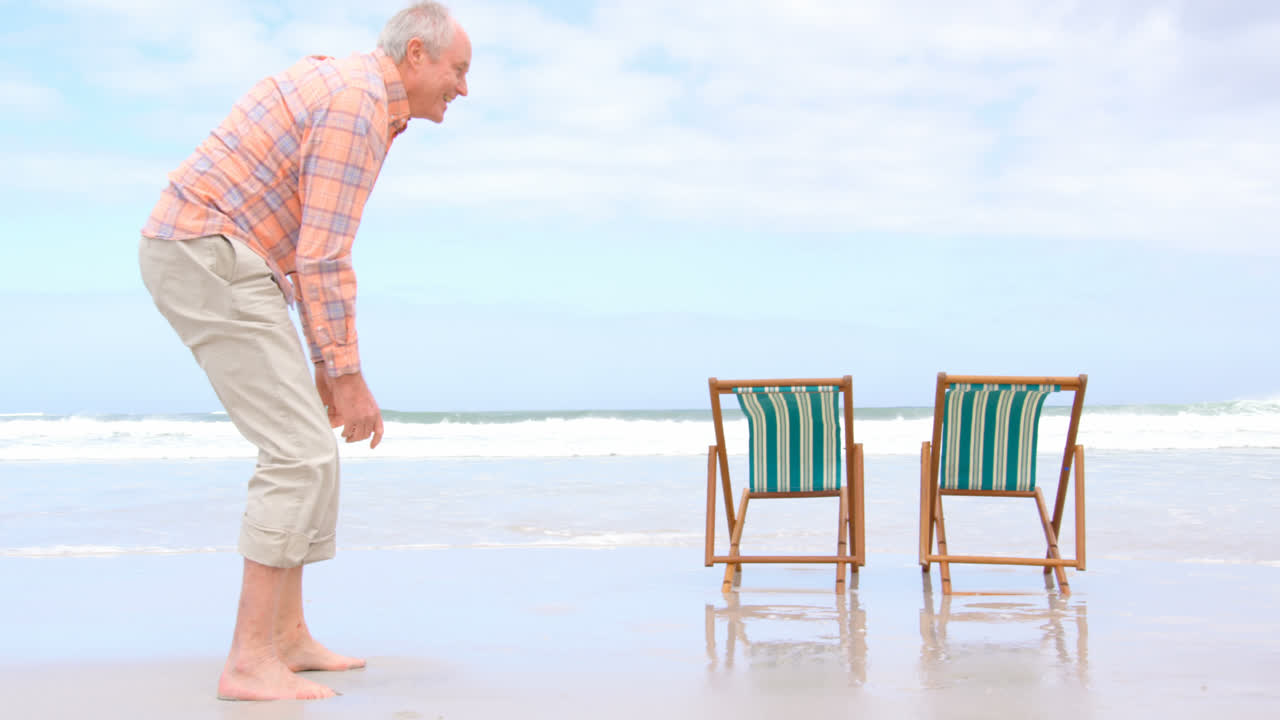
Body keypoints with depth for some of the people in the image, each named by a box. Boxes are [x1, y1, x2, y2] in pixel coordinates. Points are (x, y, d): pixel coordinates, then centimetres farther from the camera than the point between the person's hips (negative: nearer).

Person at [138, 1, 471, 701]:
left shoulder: (343, 91, 20)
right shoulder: (359, 104, -14)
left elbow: (312, 248, 22)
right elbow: (322, 258, -19)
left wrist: (325, 364, 20)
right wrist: (348, 376, -14)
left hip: (199, 258, 11)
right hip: (210, 258, -11)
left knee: (306, 450, 11)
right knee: (301, 454, -13)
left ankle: (287, 637, 15)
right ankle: (250, 661, -11)